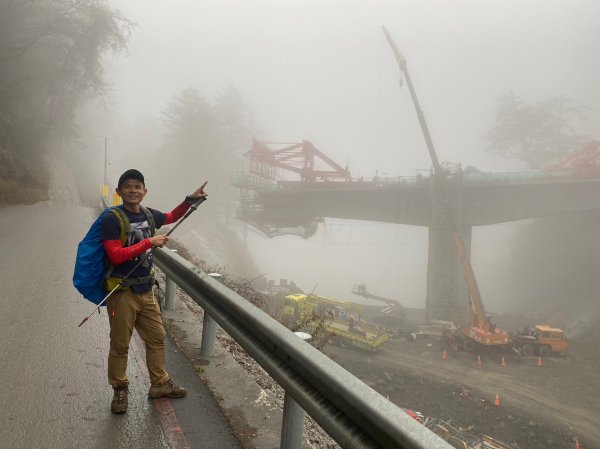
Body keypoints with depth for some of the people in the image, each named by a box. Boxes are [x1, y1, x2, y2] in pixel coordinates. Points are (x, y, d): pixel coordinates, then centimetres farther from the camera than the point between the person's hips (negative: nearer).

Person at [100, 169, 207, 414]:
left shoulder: (149, 215, 5)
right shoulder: (111, 219, -13)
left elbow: (171, 216, 26)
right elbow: (116, 256, -21)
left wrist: (190, 200, 14)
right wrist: (149, 242, -21)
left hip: (146, 290, 6)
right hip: (122, 292, -6)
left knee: (156, 338, 15)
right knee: (120, 345, 5)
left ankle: (160, 384, 31)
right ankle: (120, 391, 26)